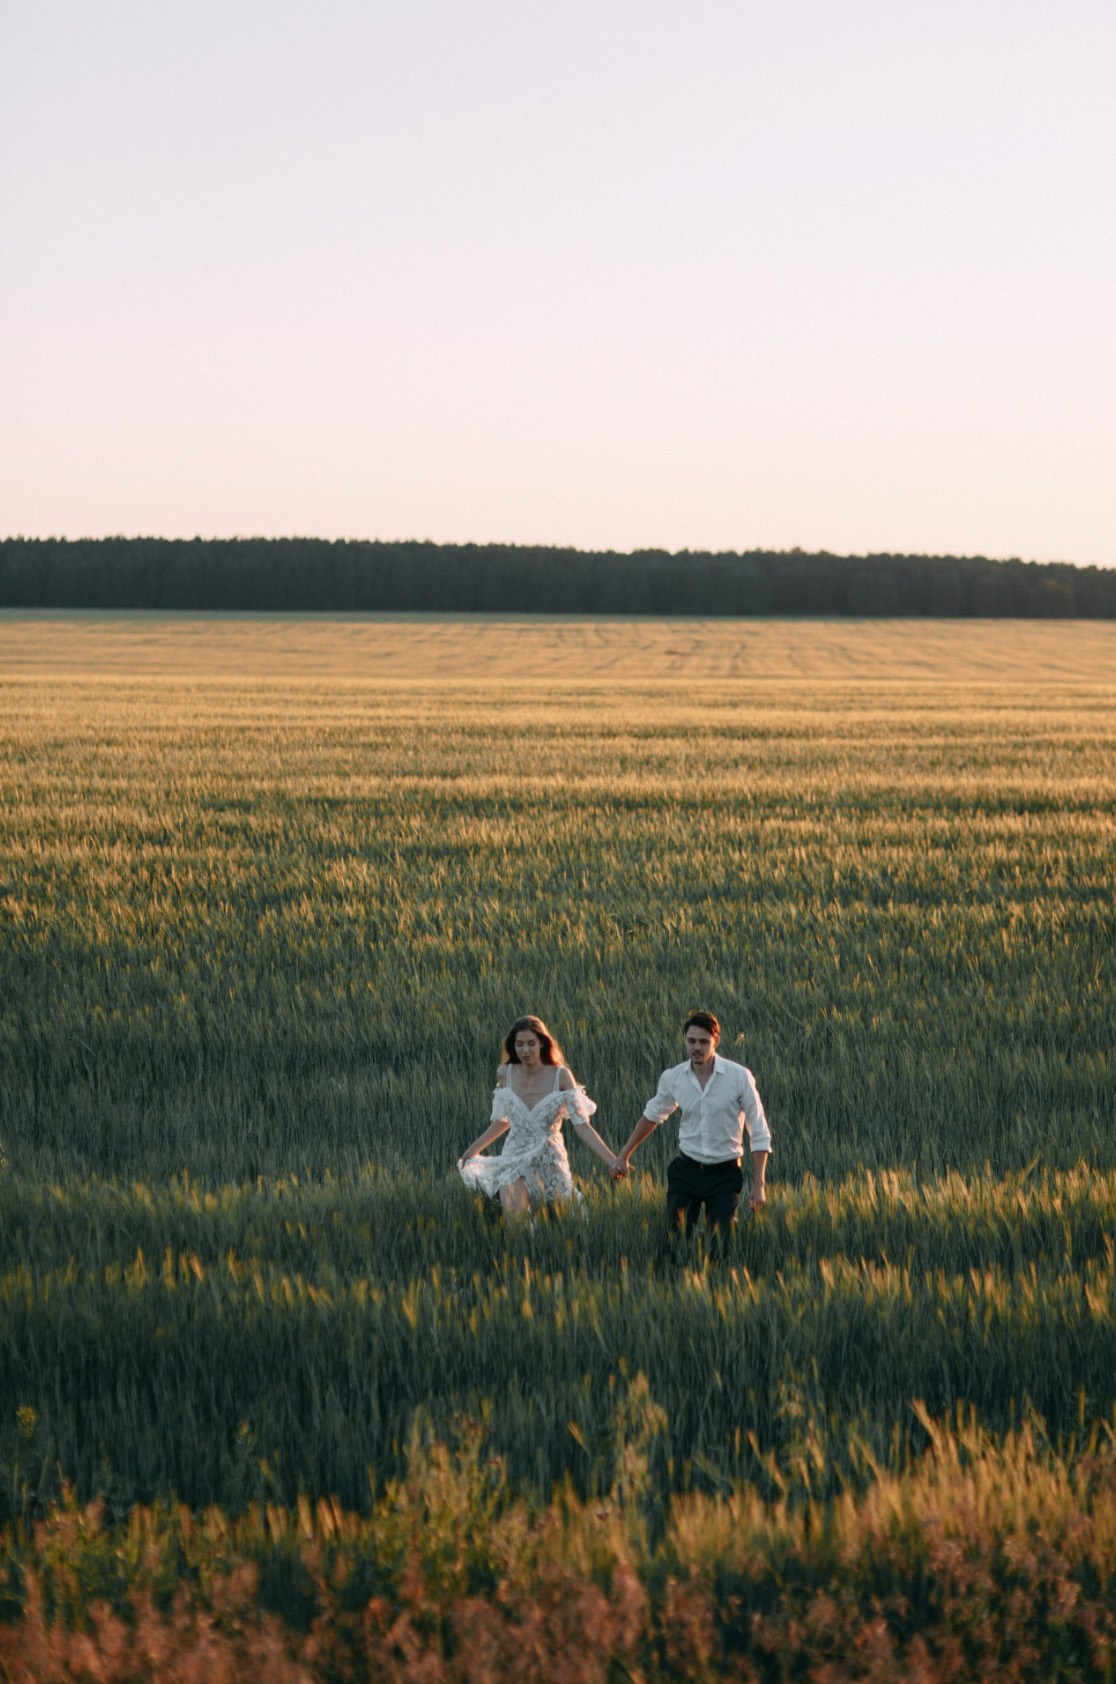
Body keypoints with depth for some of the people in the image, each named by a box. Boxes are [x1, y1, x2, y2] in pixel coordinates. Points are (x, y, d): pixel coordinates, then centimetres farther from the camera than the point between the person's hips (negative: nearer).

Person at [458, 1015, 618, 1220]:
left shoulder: (561, 1076, -11)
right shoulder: (505, 1074, -2)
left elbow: (582, 1126, -15)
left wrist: (613, 1162, -25)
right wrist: (474, 1149, 20)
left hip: (550, 1163, -1)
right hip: (515, 1159, 1)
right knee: (514, 1218, -23)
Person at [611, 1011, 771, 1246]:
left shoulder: (740, 1077, -13)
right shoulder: (672, 1078, -4)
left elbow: (759, 1134, -7)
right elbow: (652, 1115, 18)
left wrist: (759, 1185, -10)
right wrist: (624, 1155, 25)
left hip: (725, 1174, -2)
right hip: (685, 1171, 2)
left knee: (722, 1241, -3)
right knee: (675, 1238, -2)